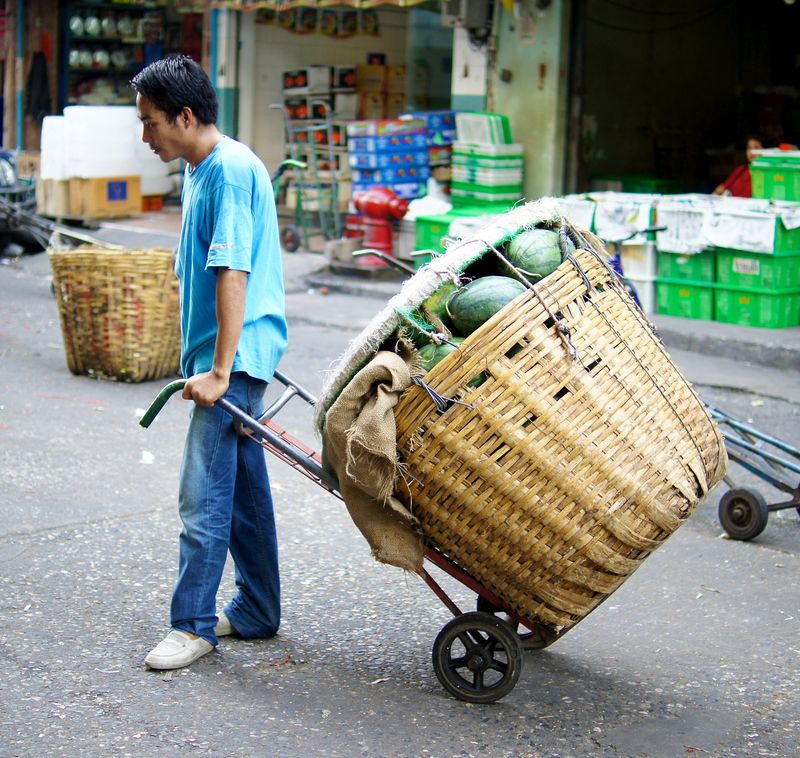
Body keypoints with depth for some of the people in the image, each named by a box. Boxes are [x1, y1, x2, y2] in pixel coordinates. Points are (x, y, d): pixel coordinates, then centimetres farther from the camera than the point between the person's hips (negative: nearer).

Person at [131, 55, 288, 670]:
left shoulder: (232, 169, -17)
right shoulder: (201, 170, 14)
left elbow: (233, 273, -23)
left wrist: (219, 371, -25)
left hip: (235, 355, -10)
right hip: (226, 356, 10)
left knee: (204, 494, -7)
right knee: (243, 486, 15)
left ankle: (193, 625, 1)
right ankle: (256, 612, 24)